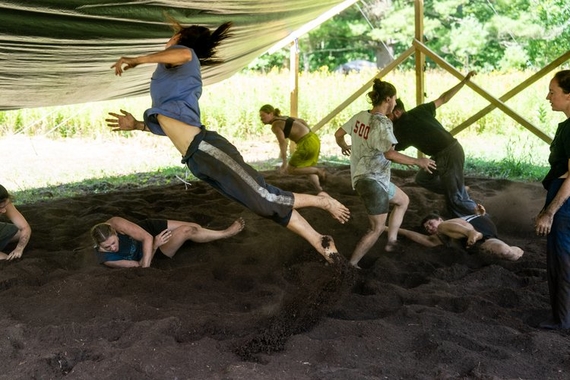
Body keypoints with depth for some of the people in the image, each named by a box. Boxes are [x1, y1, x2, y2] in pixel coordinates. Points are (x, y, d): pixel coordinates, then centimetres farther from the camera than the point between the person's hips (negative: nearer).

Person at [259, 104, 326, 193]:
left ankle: (318, 171, 6)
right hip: (313, 139, 9)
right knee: (307, 169, 25)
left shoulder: (275, 126, -10)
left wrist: (284, 162, -26)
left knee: (290, 170, 6)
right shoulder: (283, 118, 17)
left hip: (306, 144, -9)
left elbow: (283, 143, -25)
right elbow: (302, 121, 26)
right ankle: (321, 192, 23)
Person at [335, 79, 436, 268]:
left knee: (403, 200, 26)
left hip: (362, 176, 9)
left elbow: (338, 134, 13)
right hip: (373, 179, -9)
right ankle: (351, 265, 2)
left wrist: (343, 146, 35)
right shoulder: (382, 122, -19)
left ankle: (392, 242, 27)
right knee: (377, 228, -1)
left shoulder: (360, 116, 4)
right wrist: (418, 161, -21)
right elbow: (389, 154, -30)